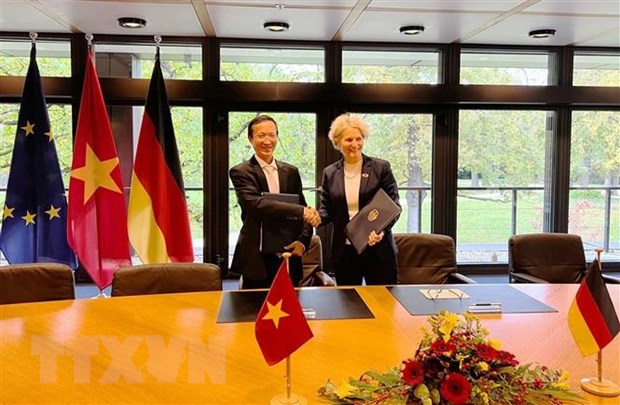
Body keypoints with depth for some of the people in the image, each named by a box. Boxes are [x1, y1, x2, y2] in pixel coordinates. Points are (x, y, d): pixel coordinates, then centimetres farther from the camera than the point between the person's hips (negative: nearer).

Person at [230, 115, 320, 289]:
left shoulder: (291, 171, 10)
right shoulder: (241, 172, -5)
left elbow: (305, 213, 12)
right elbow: (256, 204, -22)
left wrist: (303, 241, -7)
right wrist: (301, 210, -28)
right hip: (257, 259, -4)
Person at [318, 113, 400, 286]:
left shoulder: (381, 167, -1)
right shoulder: (330, 173, 7)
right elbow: (327, 209, 10)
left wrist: (382, 230, -20)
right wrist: (318, 217, -13)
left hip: (378, 249, -2)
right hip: (344, 252, 2)